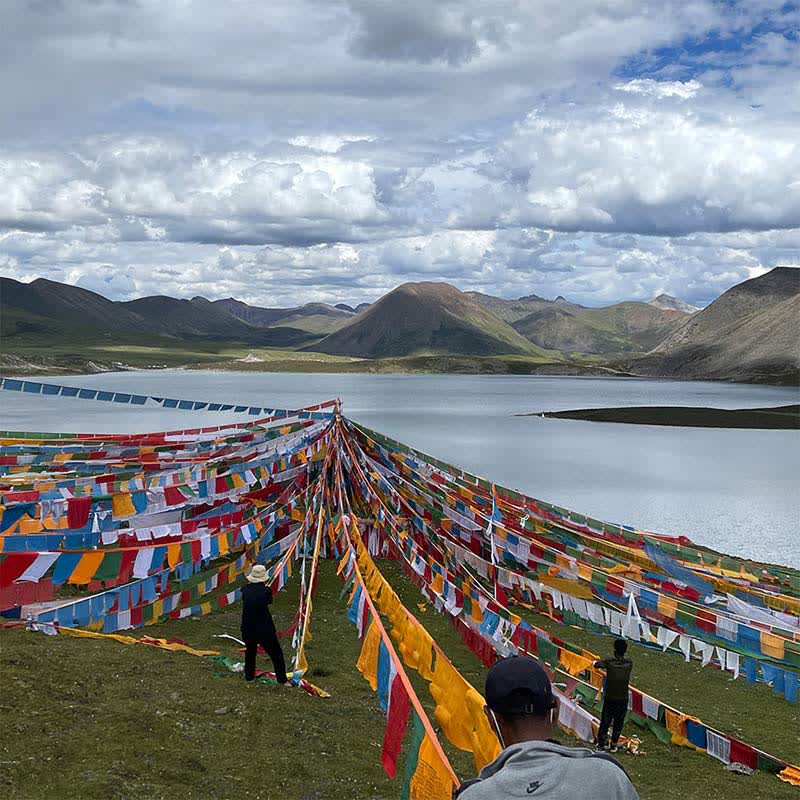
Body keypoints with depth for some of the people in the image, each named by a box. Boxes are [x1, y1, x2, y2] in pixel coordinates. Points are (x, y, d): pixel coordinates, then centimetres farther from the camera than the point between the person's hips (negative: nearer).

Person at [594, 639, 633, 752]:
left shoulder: (609, 662, -9)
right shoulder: (629, 663, -5)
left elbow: (597, 664, 8)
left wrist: (596, 662, 32)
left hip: (609, 699, -1)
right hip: (623, 699, 1)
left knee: (605, 723, 9)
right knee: (618, 724, 15)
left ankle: (600, 744, 11)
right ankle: (614, 745, 22)